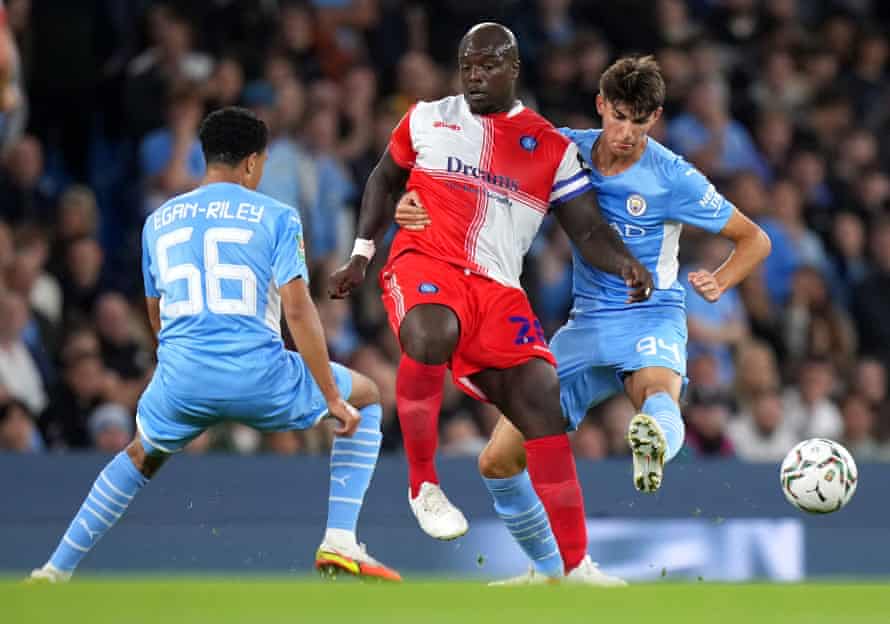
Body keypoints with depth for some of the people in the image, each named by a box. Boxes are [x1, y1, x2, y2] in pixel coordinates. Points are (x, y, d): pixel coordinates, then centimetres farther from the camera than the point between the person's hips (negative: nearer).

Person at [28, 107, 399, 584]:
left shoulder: (159, 221, 17)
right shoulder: (276, 217, 2)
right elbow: (298, 310, -7)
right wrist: (332, 397, -3)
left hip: (181, 382, 4)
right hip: (259, 377, -4)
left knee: (141, 456, 35)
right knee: (366, 396, 23)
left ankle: (54, 572, 29)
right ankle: (340, 541, 9)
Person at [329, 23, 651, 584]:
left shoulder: (552, 148, 12)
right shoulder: (426, 120, 13)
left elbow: (588, 229, 8)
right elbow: (386, 179, 27)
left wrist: (626, 264, -12)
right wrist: (361, 255, 20)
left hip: (497, 288, 2)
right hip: (425, 263, -2)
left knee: (542, 403, -12)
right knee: (429, 337, -38)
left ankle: (574, 565, -6)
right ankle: (423, 485, -20)